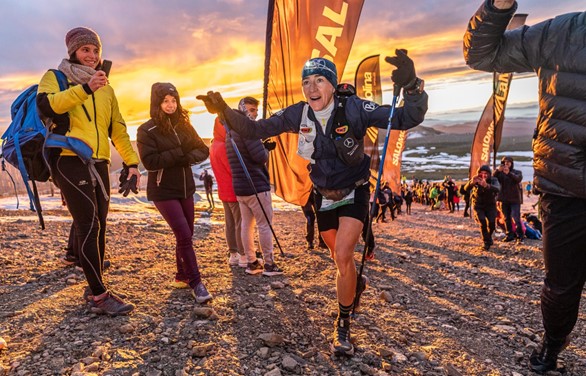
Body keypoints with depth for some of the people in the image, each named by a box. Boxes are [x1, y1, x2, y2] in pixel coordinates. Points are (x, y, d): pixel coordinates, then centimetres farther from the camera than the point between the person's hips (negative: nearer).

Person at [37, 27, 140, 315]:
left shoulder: (106, 88, 20)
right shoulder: (55, 77, 7)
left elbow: (118, 129, 19)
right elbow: (45, 106, -14)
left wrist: (132, 162, 10)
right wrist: (85, 89, -24)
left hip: (100, 163, 5)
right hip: (69, 160, -5)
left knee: (98, 226, 6)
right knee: (88, 224, -15)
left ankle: (94, 288, 16)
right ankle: (99, 295, -13)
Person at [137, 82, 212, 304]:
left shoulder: (184, 125, 5)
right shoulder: (147, 130, -10)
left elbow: (203, 150, 3)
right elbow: (150, 162, -20)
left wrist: (189, 157, -18)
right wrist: (181, 152, -21)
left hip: (186, 188, 6)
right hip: (163, 191, -6)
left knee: (186, 235, 12)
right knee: (184, 235, -11)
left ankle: (182, 276, 29)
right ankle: (195, 283, 1)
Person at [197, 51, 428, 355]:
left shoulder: (354, 108, -22)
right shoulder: (297, 114, -13)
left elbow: (406, 119, -26)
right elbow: (255, 130, -8)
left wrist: (411, 86, -44)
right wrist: (224, 111, -21)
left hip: (353, 193, -4)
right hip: (323, 195, 4)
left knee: (343, 255, -19)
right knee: (340, 257, 18)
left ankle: (343, 325, 3)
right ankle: (356, 284, 54)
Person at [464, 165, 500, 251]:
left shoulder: (493, 180, -18)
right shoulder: (476, 180, -17)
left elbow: (497, 189, -40)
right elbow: (466, 189, -32)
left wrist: (486, 185, -62)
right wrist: (471, 183, -55)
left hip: (490, 205, 1)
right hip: (478, 205, -1)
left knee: (492, 224, -12)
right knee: (482, 222, -20)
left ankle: (488, 237, 21)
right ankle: (486, 242, -2)